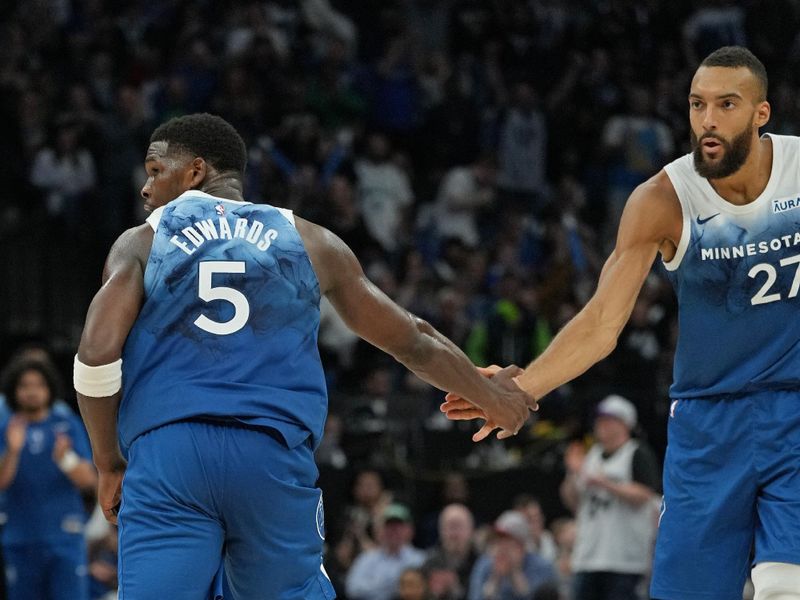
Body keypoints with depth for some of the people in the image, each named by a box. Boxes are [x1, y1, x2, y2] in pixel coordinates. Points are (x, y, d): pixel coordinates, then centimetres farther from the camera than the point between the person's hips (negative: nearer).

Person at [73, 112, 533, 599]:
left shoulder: (142, 244, 14)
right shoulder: (308, 242, 20)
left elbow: (98, 353, -1)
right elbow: (414, 343, 26)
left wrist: (110, 465, 12)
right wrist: (493, 398, 42)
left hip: (166, 454, -1)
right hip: (275, 457, 1)